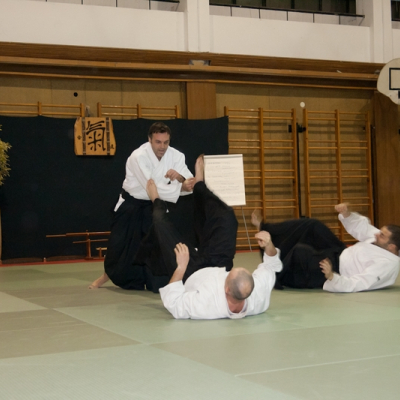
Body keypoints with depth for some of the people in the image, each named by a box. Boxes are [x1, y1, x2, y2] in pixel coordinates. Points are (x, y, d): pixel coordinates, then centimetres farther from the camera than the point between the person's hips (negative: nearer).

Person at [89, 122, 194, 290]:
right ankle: (108, 274, 30)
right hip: (132, 205, -3)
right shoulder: (138, 157, -26)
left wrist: (179, 177, -40)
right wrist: (180, 187, -34)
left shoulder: (175, 156, -11)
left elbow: (191, 182, -19)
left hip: (155, 205, 3)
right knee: (120, 244, 3)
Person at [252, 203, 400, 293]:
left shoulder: (386, 265, -29)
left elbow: (354, 285, -35)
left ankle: (279, 279, 5)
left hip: (336, 273, -9)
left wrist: (332, 276, -48)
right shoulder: (381, 238, -5)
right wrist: (347, 214, -12)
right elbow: (361, 226, 7)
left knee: (300, 251, -24)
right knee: (312, 225, 3)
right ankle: (264, 228, 15)